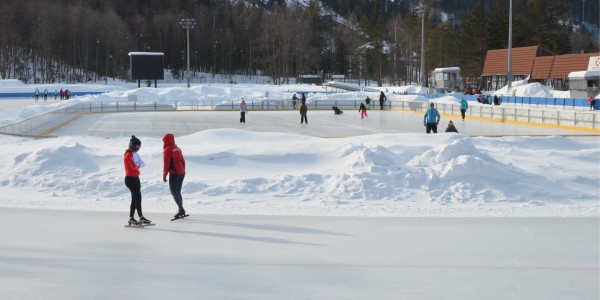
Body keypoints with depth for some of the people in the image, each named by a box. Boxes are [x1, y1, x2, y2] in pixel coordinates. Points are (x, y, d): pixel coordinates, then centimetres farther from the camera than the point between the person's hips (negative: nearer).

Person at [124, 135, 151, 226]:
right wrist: (138, 165, -2)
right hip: (130, 178, -10)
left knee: (135, 198, 10)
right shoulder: (129, 155, -13)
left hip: (135, 178, 10)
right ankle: (141, 217, -10)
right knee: (138, 197, -10)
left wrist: (137, 165, -11)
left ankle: (131, 218, 14)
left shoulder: (134, 154, 16)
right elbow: (133, 166, -22)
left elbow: (142, 164, 9)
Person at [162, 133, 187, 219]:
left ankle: (181, 209, -20)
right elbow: (182, 161, 17)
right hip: (182, 173, 8)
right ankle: (181, 210, 12)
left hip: (174, 173, -8)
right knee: (178, 192, 14)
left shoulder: (167, 150, -7)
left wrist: (164, 175, -6)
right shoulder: (178, 149, 15)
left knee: (174, 192, -7)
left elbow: (166, 164, -11)